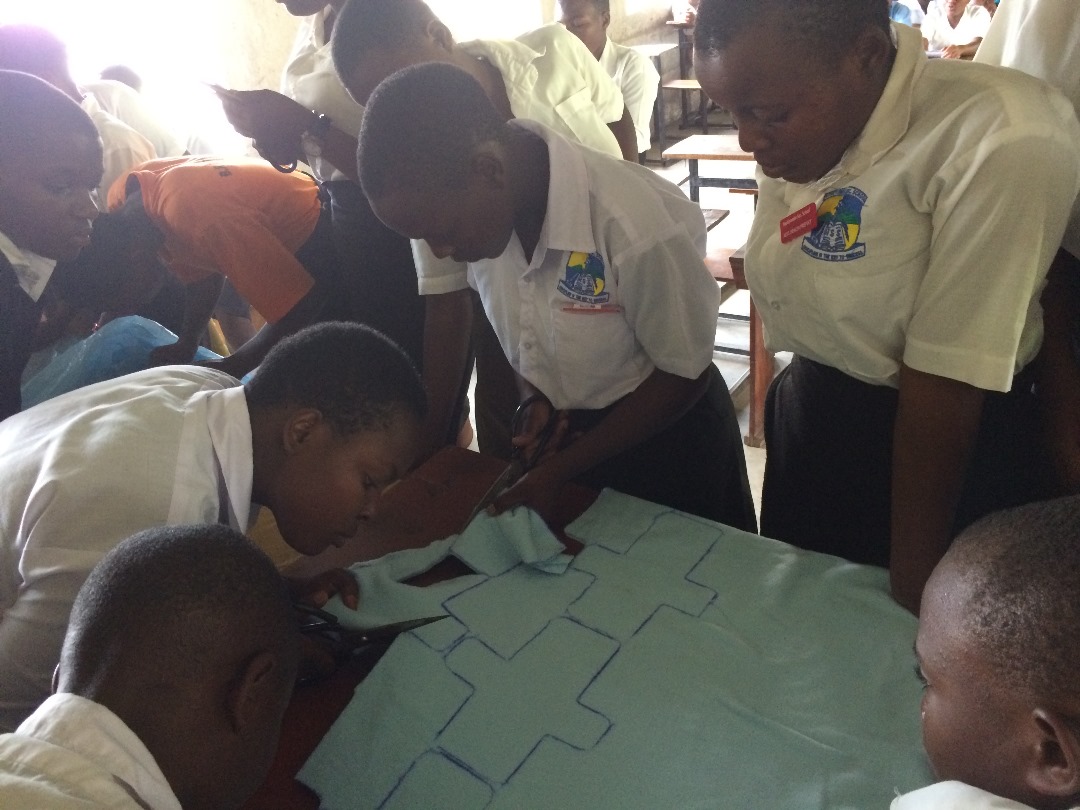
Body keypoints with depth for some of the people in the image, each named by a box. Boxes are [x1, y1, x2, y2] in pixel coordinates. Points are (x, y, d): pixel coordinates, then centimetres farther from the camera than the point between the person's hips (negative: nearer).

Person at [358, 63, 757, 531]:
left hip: (661, 430, -4)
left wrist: (561, 470, -18)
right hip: (556, 429, 5)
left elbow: (686, 374, -19)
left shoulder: (638, 226, -33)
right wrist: (534, 396, -14)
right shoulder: (466, 209, -15)